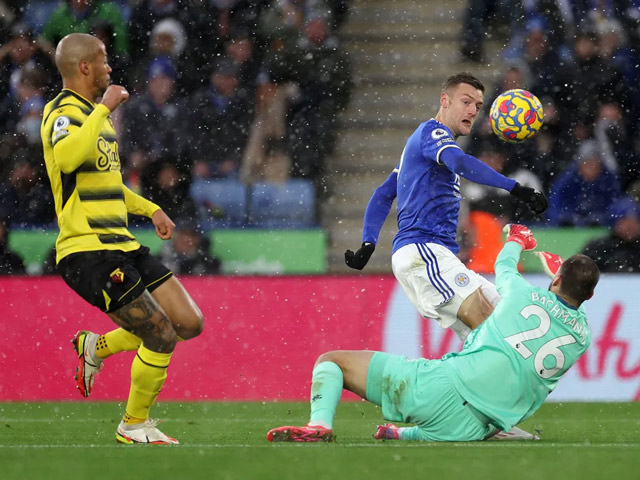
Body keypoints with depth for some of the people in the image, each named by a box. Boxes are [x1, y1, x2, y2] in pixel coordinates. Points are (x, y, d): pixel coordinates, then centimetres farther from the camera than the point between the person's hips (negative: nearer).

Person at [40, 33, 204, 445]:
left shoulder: (95, 113, 20)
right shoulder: (65, 113, -11)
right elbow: (69, 157, -36)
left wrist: (150, 209, 25)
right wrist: (104, 108, -26)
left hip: (121, 246, 9)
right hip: (88, 252, -9)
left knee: (189, 323, 3)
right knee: (162, 337, -11)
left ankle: (97, 347, 18)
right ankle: (134, 425, 8)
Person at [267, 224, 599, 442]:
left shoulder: (523, 295, 2)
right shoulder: (582, 338, 6)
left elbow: (504, 266, 28)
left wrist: (517, 238, 51)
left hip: (441, 386, -4)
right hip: (470, 429, 4)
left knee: (330, 361, 4)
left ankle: (320, 424, -20)